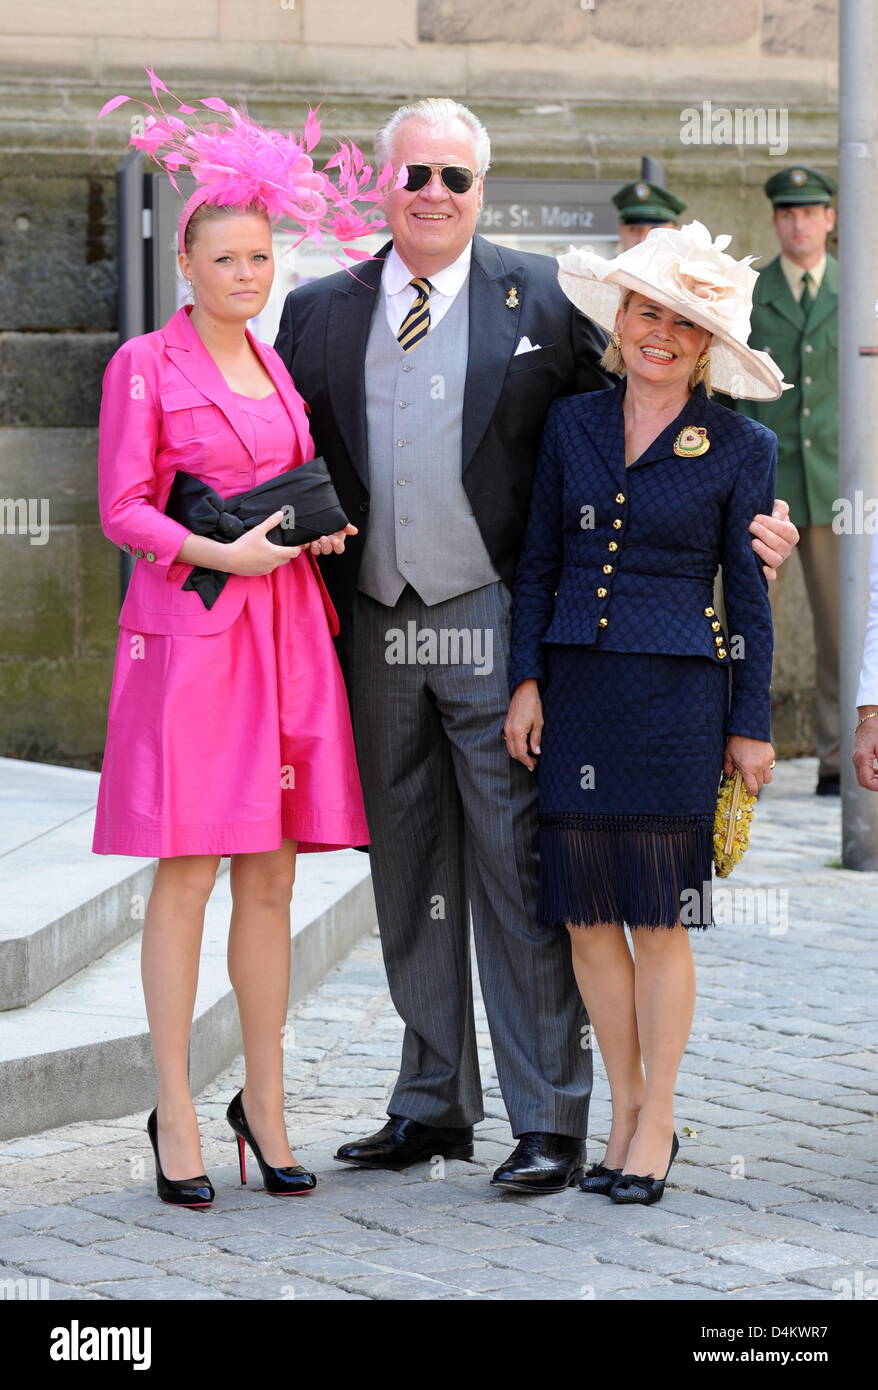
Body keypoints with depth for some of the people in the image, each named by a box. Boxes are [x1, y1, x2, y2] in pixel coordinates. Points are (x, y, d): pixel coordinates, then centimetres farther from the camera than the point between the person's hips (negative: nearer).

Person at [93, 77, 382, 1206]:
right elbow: (121, 510, -7)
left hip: (285, 634, 6)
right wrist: (223, 553, -18)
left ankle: (265, 1105, 15)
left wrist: (325, 526, 2)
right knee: (186, 878, -5)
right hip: (189, 634, -6)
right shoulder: (147, 366, -2)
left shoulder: (277, 367, 16)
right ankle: (176, 1121, 1)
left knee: (271, 881, 7)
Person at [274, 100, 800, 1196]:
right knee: (408, 881, 12)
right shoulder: (320, 312, 10)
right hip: (374, 632, 4)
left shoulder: (543, 299, 1)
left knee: (515, 877, -4)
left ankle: (548, 1123, 1)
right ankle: (433, 1106, 23)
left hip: (496, 624, -4)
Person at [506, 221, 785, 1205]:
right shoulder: (572, 424, 8)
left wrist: (751, 725, 2)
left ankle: (656, 1123, 10)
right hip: (575, 688, 3)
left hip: (676, 691, -3)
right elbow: (538, 561, 11)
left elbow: (748, 595, 3)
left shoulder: (740, 449, 0)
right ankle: (626, 1112, 16)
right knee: (584, 911, 4)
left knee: (657, 916, -1)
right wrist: (527, 679, 4)